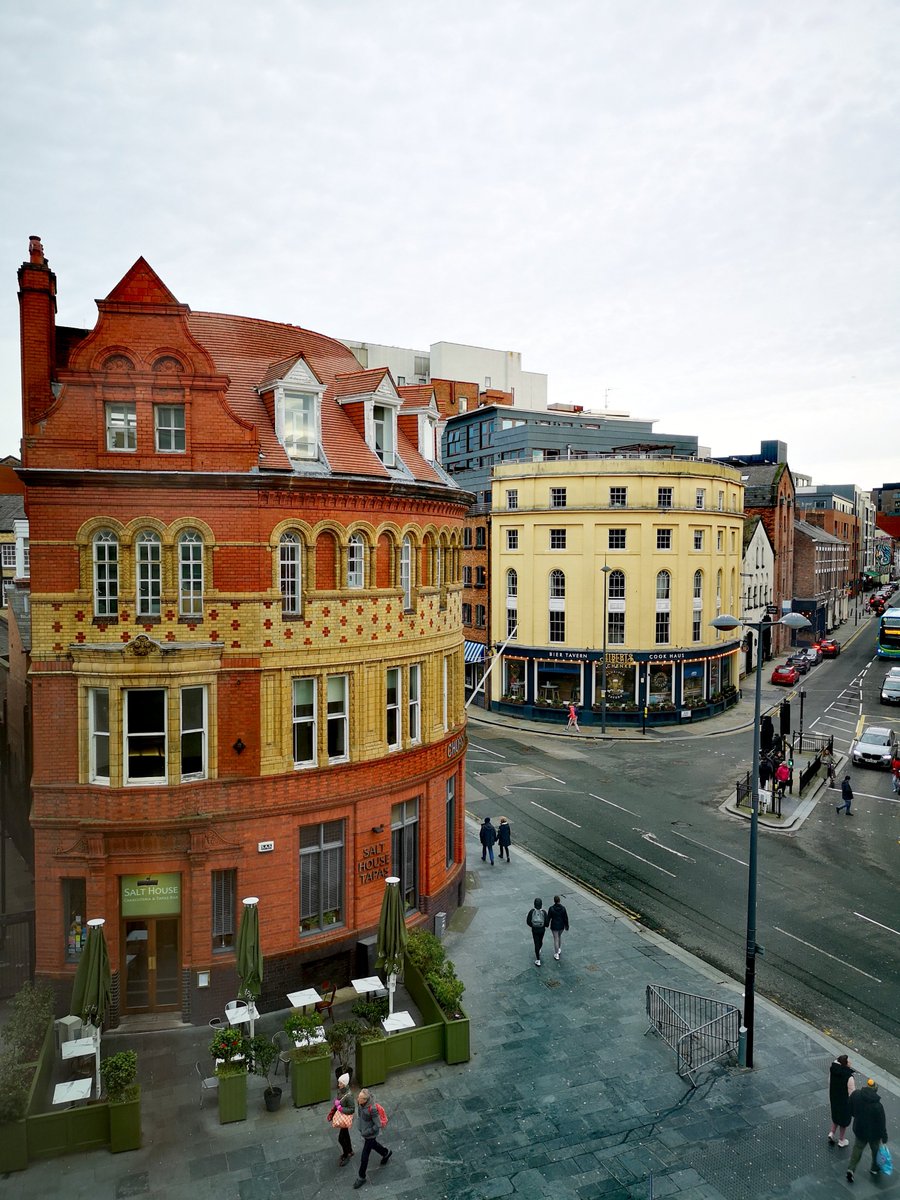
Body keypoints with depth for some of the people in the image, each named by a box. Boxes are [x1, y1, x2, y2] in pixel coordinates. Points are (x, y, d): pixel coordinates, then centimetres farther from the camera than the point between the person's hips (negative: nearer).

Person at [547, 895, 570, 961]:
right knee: (559, 936, 29)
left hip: (554, 926, -2)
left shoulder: (551, 908, -21)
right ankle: (559, 949, 39)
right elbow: (566, 918, -8)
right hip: (561, 926, 2)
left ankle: (556, 954, 17)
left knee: (556, 939, 10)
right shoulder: (563, 908, -15)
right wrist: (566, 926, 6)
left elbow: (548, 918, -11)